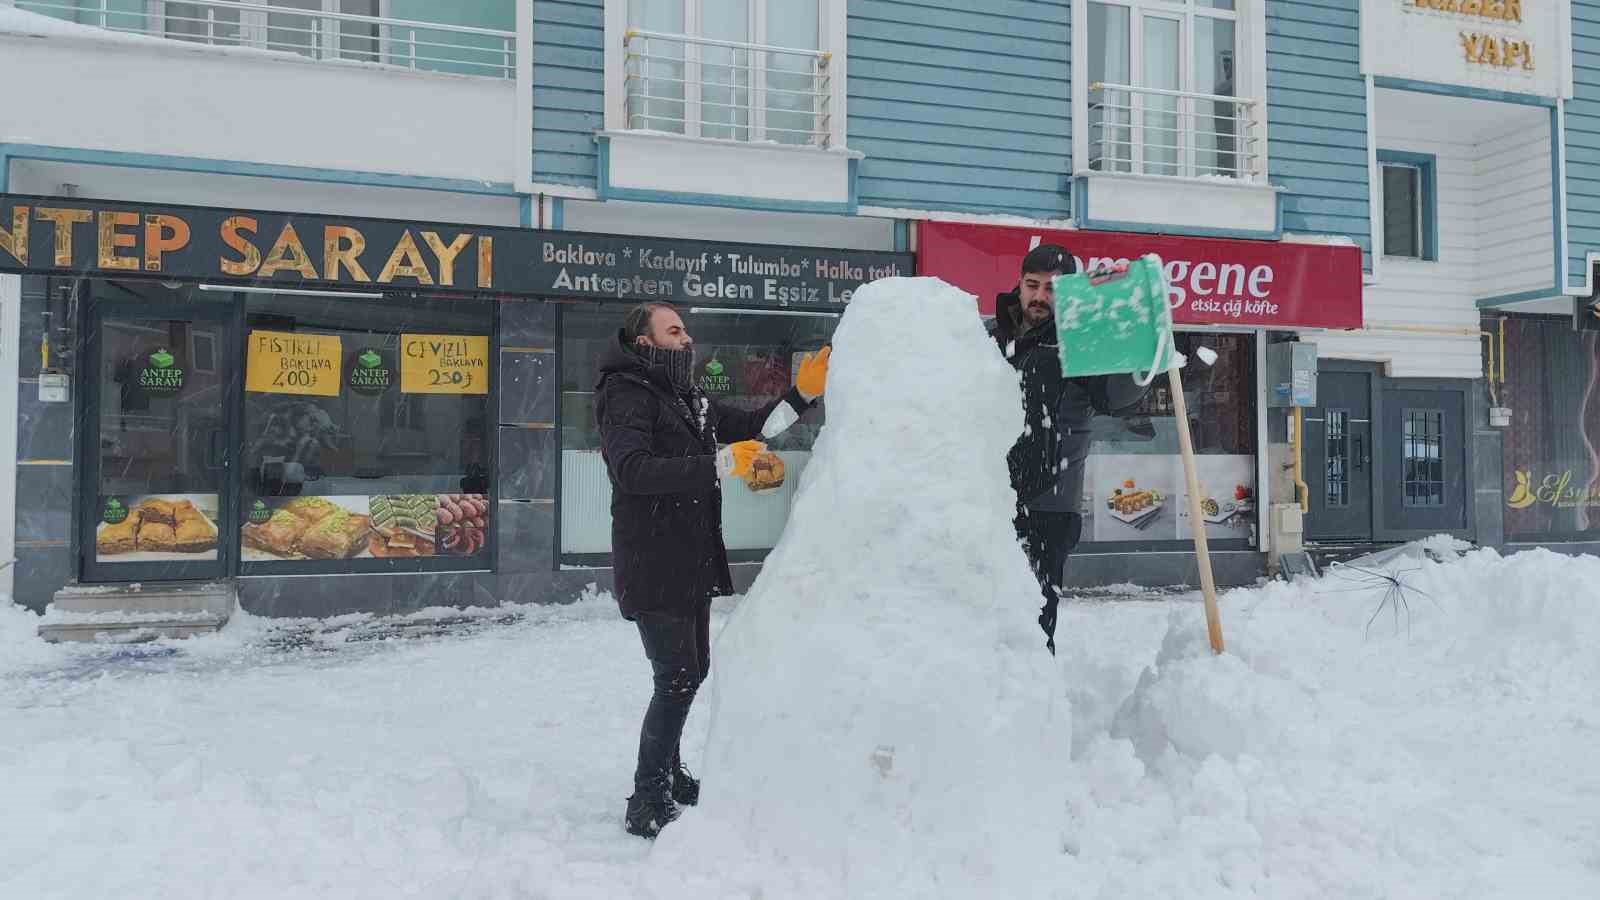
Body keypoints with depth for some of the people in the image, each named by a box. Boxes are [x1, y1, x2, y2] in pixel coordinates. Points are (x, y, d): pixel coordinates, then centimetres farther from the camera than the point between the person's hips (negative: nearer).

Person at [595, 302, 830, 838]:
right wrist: (720, 465, -34)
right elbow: (633, 468, -27)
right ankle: (646, 805, 0)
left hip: (692, 562, 9)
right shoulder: (625, 395, -12)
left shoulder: (687, 398, 16)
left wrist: (803, 392, 4)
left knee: (692, 670, 18)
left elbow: (749, 426, 19)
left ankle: (668, 774, 35)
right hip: (653, 566, -9)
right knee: (676, 678, -10)